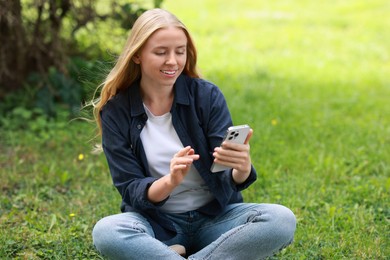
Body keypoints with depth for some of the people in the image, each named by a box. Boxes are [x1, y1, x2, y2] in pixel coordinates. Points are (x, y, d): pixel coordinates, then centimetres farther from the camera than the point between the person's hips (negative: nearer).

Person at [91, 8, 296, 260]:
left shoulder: (207, 95, -6)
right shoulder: (115, 111, -6)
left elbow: (228, 180, -10)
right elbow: (130, 191, -10)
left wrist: (242, 170, -35)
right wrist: (170, 181, -31)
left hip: (215, 216, 2)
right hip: (157, 224, -1)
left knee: (282, 220, -26)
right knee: (105, 232, -33)